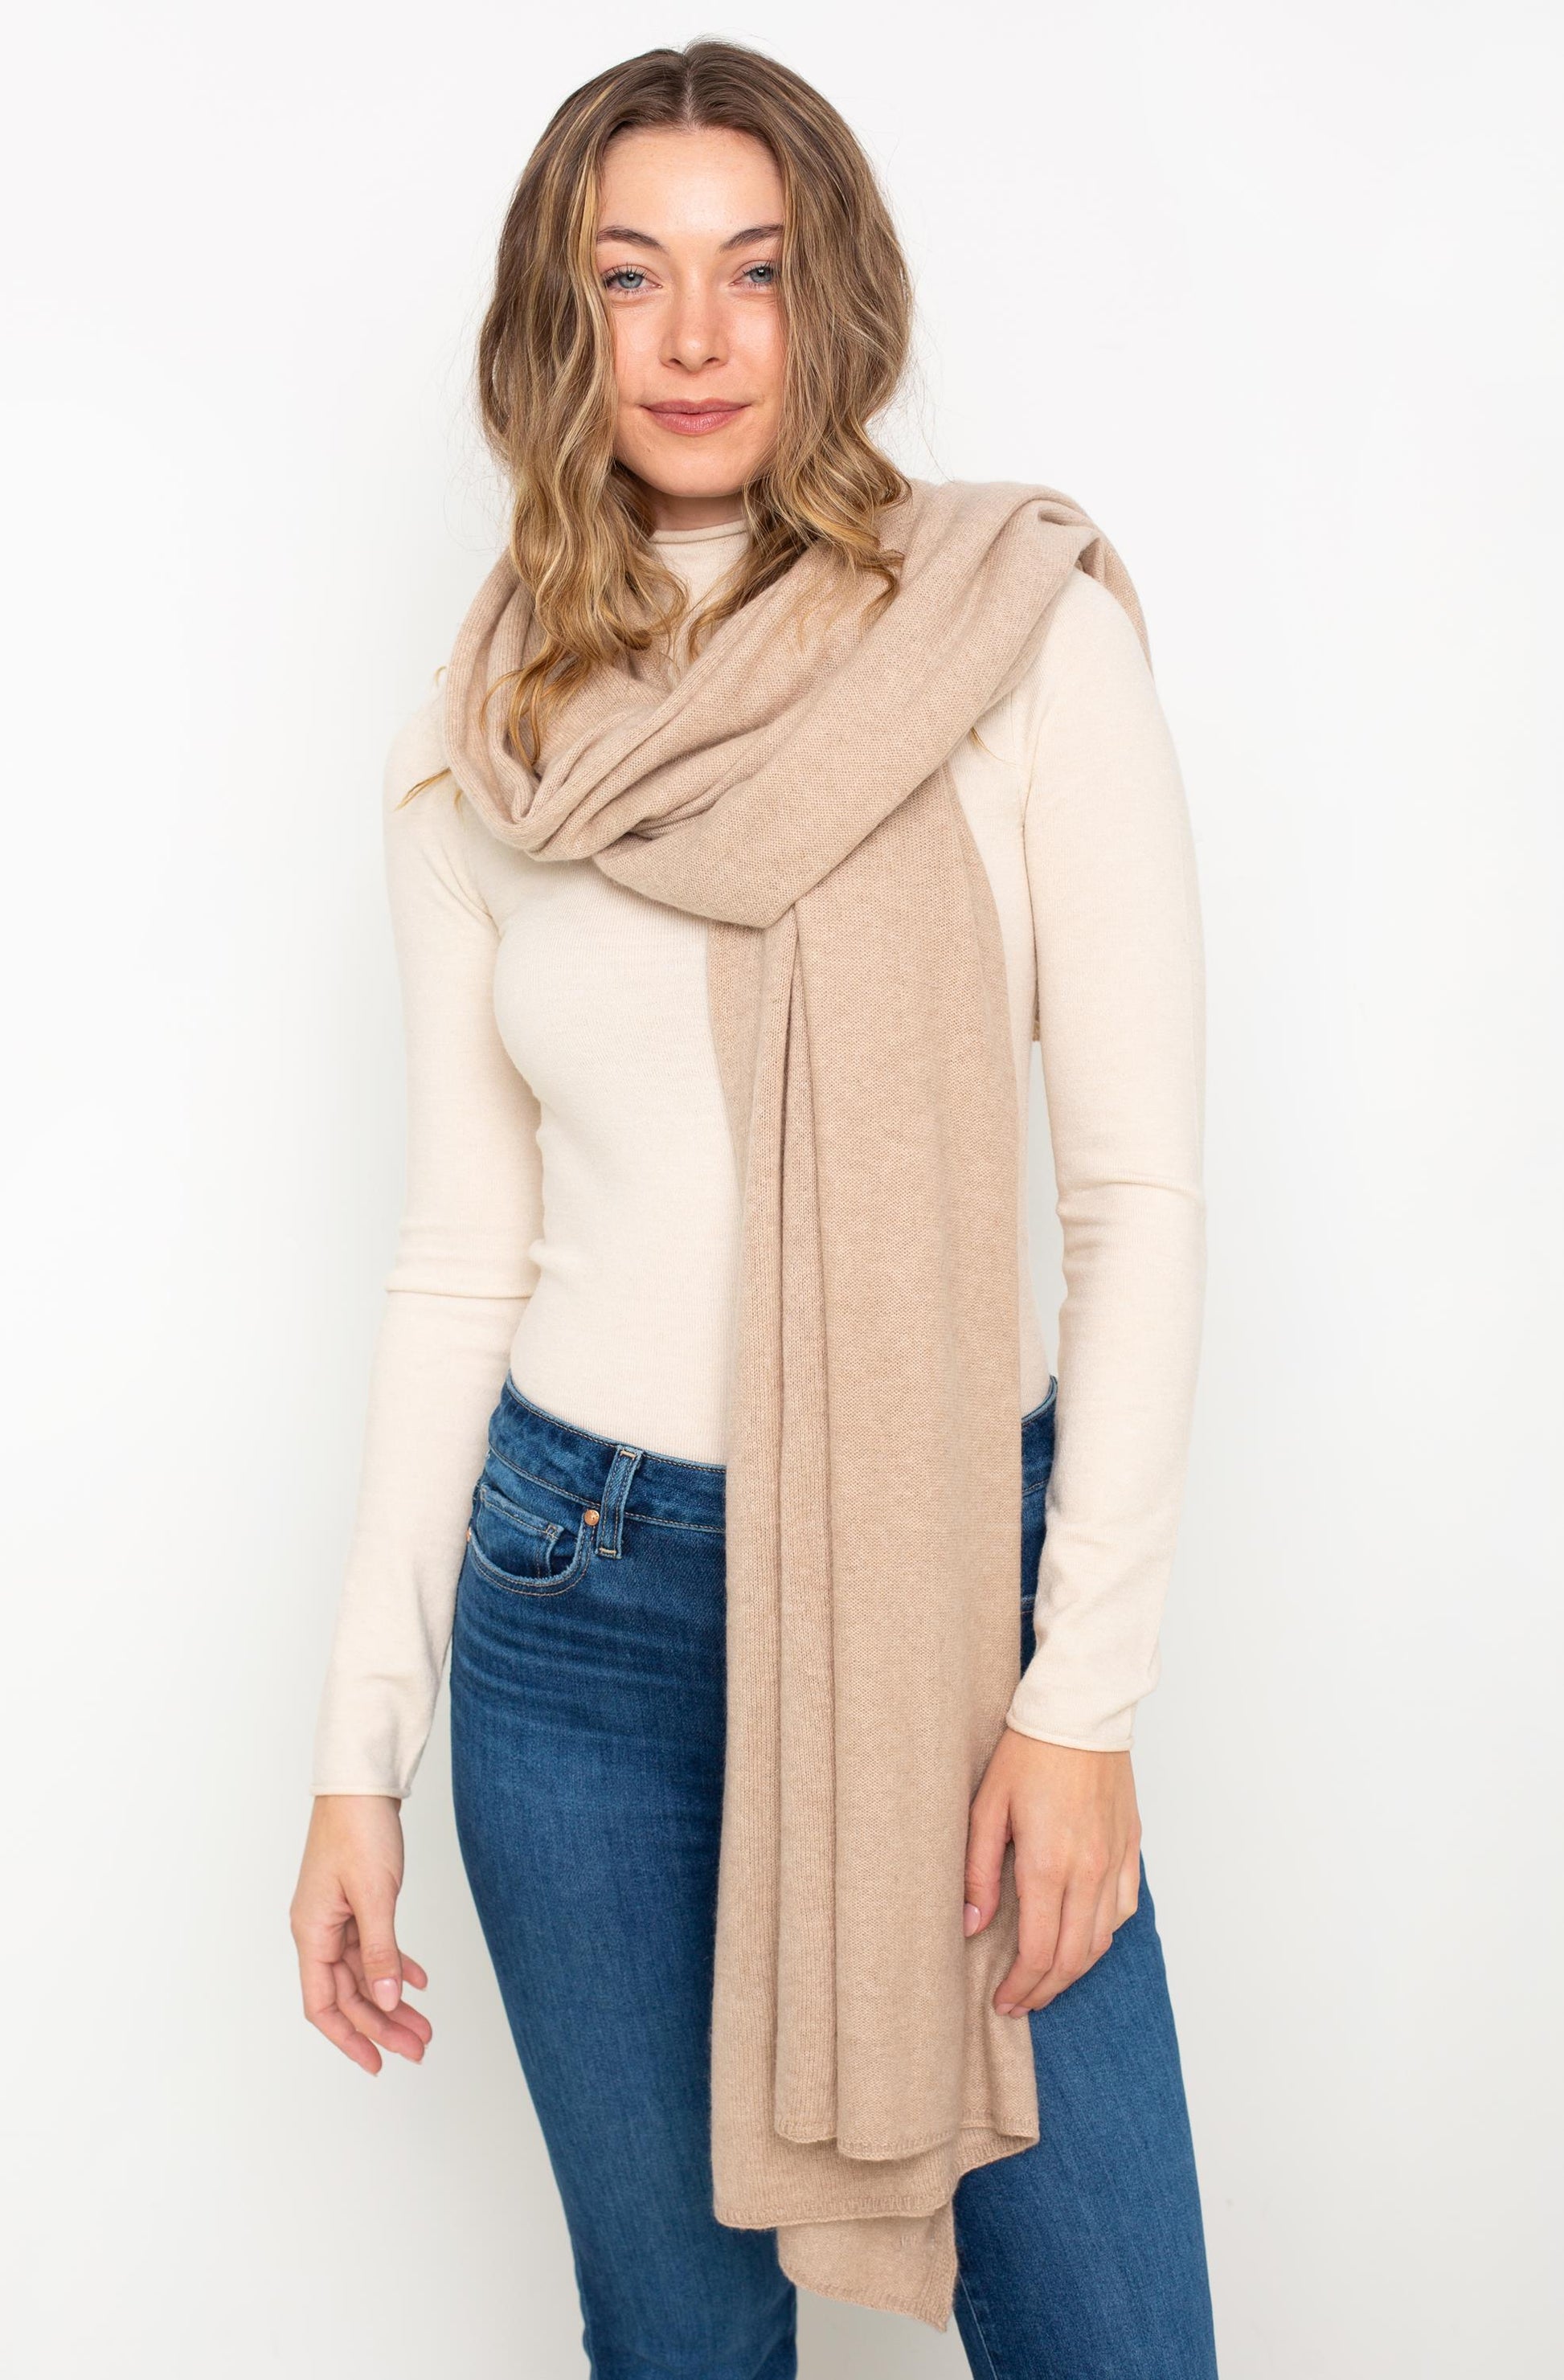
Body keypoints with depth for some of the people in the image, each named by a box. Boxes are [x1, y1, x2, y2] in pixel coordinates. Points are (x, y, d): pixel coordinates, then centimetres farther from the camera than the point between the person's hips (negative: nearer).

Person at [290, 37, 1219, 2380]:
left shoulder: (1023, 628, -4)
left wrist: (1088, 1686, -10)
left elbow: (1139, 1181, -6)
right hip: (583, 1596, 2)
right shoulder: (474, 757, 3)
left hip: (956, 1566, -1)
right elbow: (460, 1255, 5)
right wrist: (362, 1743, 4)